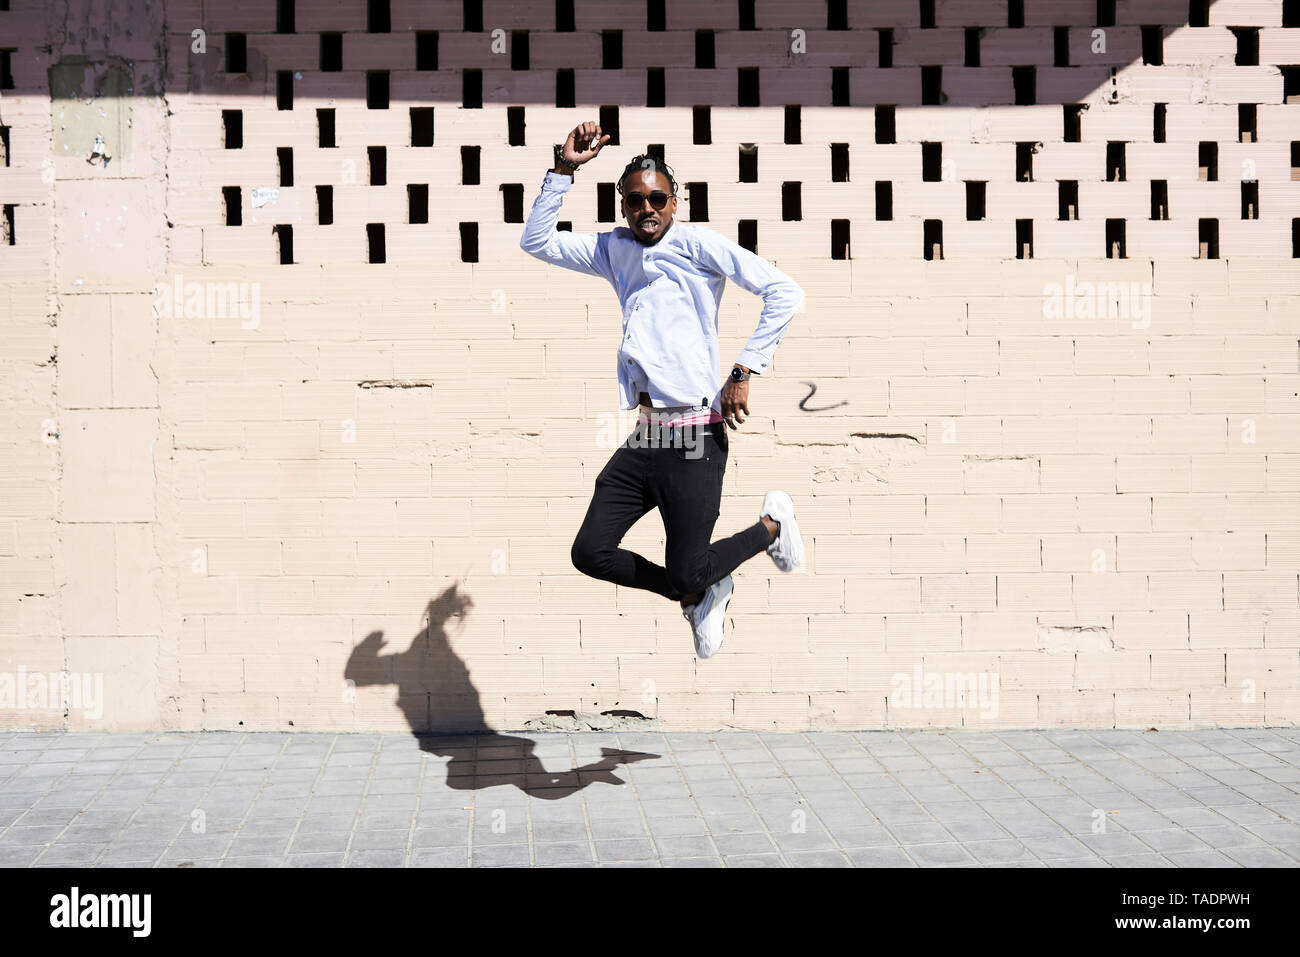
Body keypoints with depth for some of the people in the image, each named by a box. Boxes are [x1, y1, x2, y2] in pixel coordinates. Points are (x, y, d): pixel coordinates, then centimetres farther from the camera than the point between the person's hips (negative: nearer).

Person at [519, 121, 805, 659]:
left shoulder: (697, 243, -5)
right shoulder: (615, 250, 14)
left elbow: (785, 292, -10)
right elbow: (537, 241, 14)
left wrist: (743, 373, -13)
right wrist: (564, 170, 5)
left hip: (696, 437, -7)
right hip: (645, 438, 7)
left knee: (687, 574, -3)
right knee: (591, 554, 4)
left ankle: (772, 525, 25)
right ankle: (701, 599, 25)